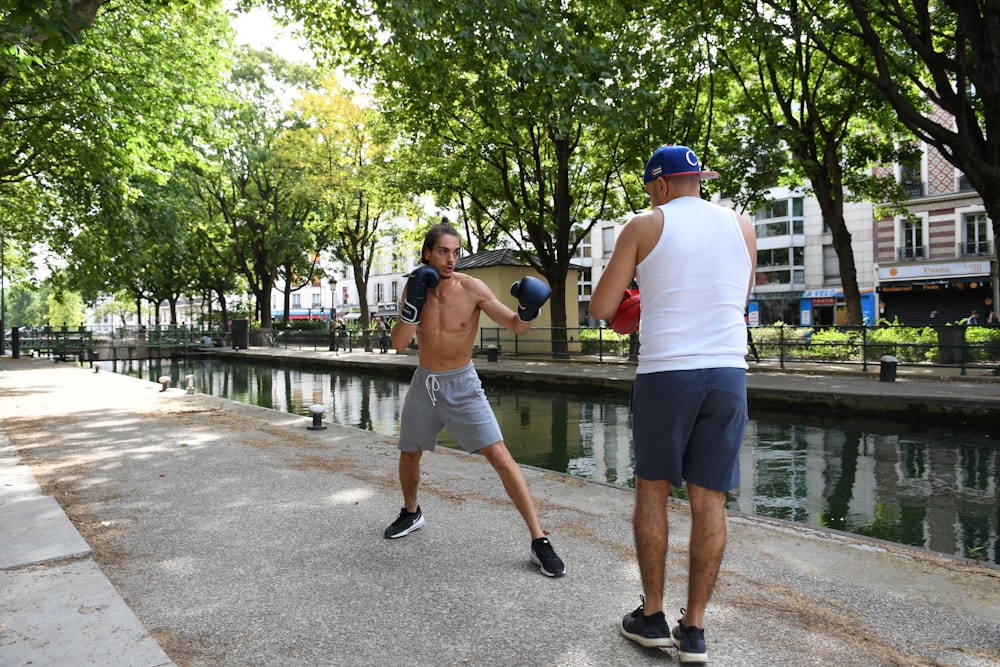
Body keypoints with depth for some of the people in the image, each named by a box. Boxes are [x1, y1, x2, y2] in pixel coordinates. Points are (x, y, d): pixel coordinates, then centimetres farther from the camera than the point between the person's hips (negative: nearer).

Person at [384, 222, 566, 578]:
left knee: (500, 456, -14)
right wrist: (414, 302, -25)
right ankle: (411, 512, 48)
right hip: (424, 382, 4)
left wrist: (527, 311, -36)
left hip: (462, 384, -4)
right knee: (409, 454, 18)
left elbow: (516, 326, -14)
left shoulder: (472, 288, -16)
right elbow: (398, 344, -12)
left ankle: (539, 542, -9)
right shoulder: (414, 287, -6)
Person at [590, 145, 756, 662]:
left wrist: (624, 290, 21)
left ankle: (652, 617, 18)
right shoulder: (742, 226, 12)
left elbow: (600, 308, -1)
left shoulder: (645, 226, 1)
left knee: (652, 490, 11)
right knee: (709, 499, 8)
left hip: (665, 372, -3)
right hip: (728, 372, 3)